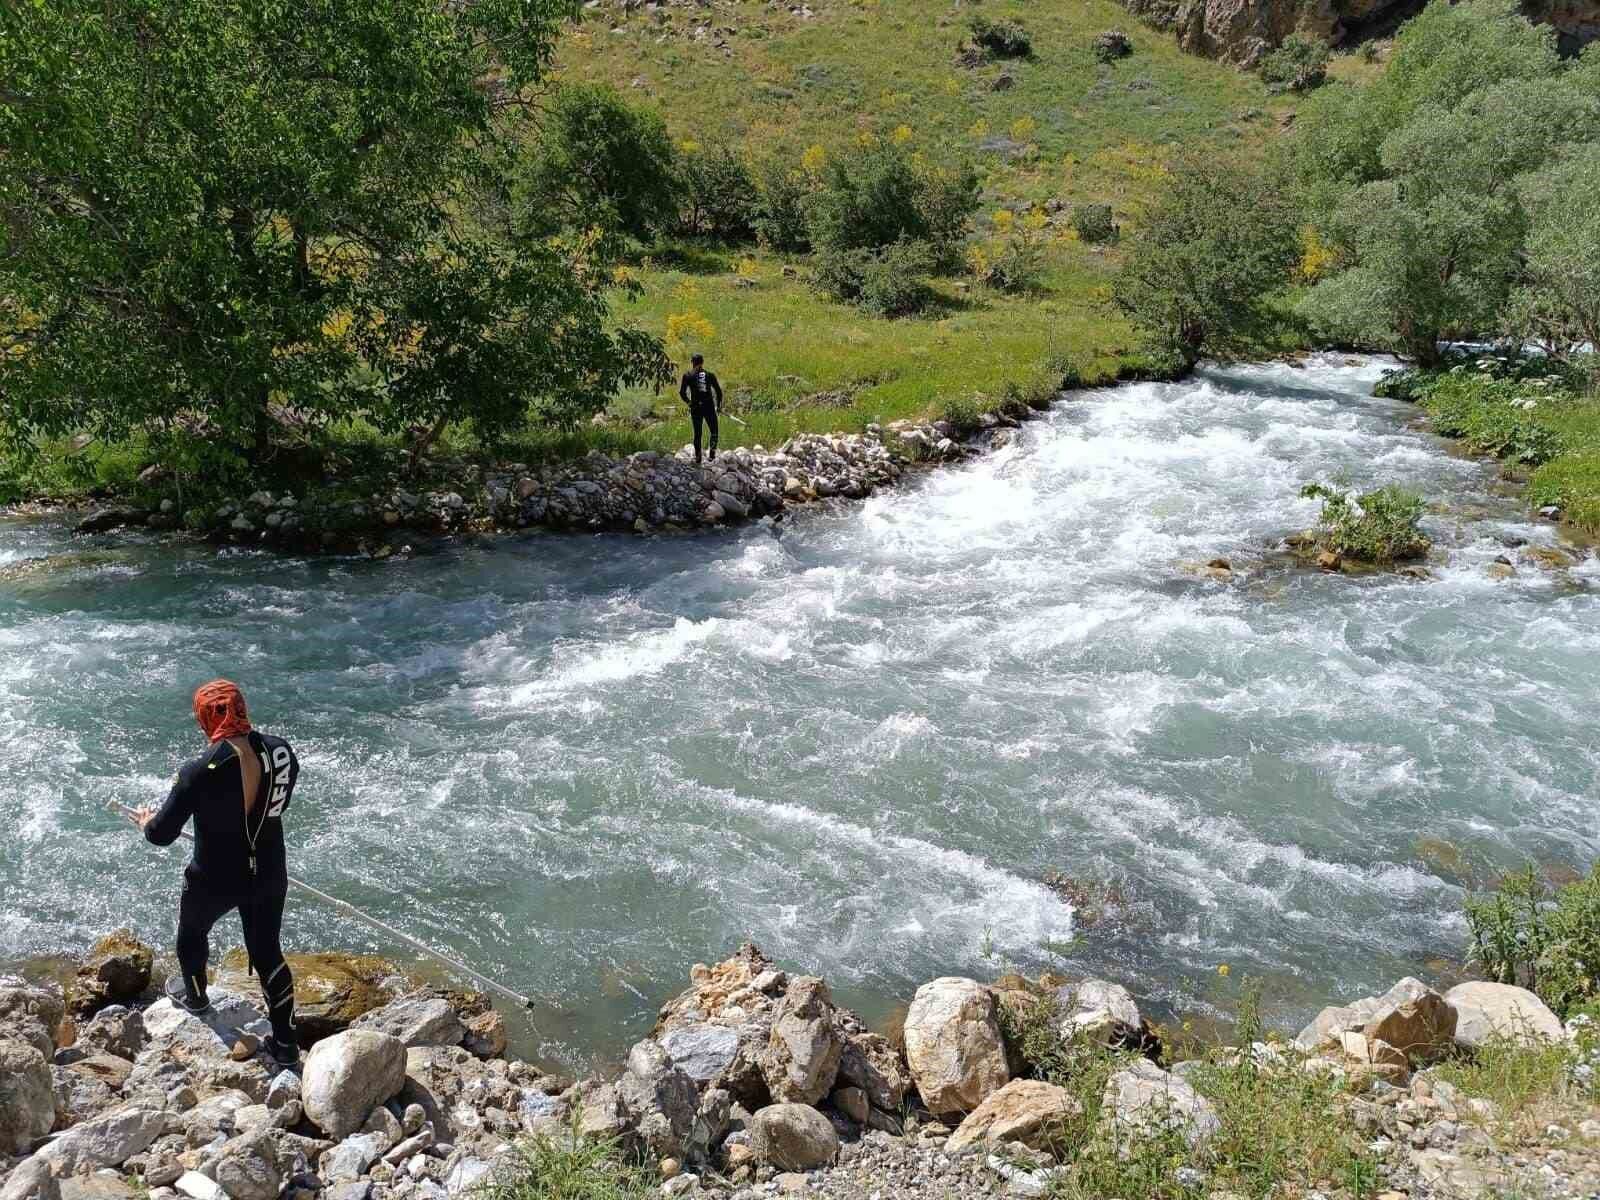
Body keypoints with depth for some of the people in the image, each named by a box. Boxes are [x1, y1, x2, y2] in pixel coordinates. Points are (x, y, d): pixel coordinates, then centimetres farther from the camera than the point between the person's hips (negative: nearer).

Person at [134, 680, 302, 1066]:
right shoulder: (281, 751, -15)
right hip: (270, 875, 3)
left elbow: (162, 835, -14)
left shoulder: (199, 773, -27)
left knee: (191, 931, 30)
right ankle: (285, 1042, 27)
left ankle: (195, 995, 57)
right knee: (267, 952, 20)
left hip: (215, 881, -3)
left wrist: (146, 820, 8)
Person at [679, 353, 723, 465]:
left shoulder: (688, 376, 1)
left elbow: (682, 392, -6)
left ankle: (698, 458, 11)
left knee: (697, 433, 11)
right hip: (709, 407, 0)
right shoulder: (710, 375, 3)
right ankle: (712, 454, -8)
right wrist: (718, 405, 13)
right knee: (714, 431, 12)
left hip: (696, 408, 0)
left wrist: (688, 402, 10)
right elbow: (719, 391, 1)